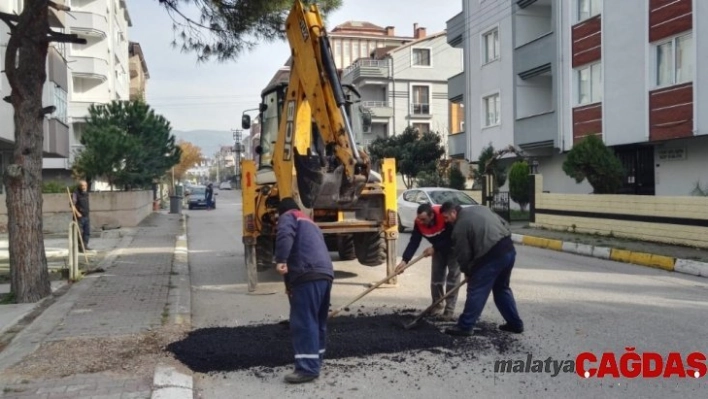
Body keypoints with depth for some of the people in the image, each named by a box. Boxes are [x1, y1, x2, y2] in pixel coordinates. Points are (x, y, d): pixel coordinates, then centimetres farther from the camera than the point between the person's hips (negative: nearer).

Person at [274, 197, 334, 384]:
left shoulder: (288, 217, 11)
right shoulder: (310, 223, 36)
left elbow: (284, 235, -13)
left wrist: (281, 260, -22)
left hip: (308, 275, -9)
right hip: (325, 272, 9)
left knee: (303, 321, -8)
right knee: (318, 321, 17)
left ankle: (307, 368, -9)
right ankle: (315, 361, 27)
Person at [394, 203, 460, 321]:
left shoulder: (445, 216, -38)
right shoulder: (419, 222, -22)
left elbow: (452, 238, -32)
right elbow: (414, 242, -22)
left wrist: (434, 248, -31)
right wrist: (405, 260, -32)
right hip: (439, 249, 5)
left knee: (453, 277, -10)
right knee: (436, 277, 3)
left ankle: (449, 311, -10)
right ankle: (437, 307, 15)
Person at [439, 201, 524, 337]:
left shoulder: (460, 227, -3)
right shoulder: (479, 209, 20)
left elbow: (463, 254, 0)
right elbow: (504, 224, 21)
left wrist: (467, 272, 18)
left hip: (492, 255, -9)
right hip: (509, 248, 9)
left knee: (476, 291, 0)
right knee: (502, 288, 23)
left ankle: (464, 326, 4)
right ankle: (515, 323, 28)